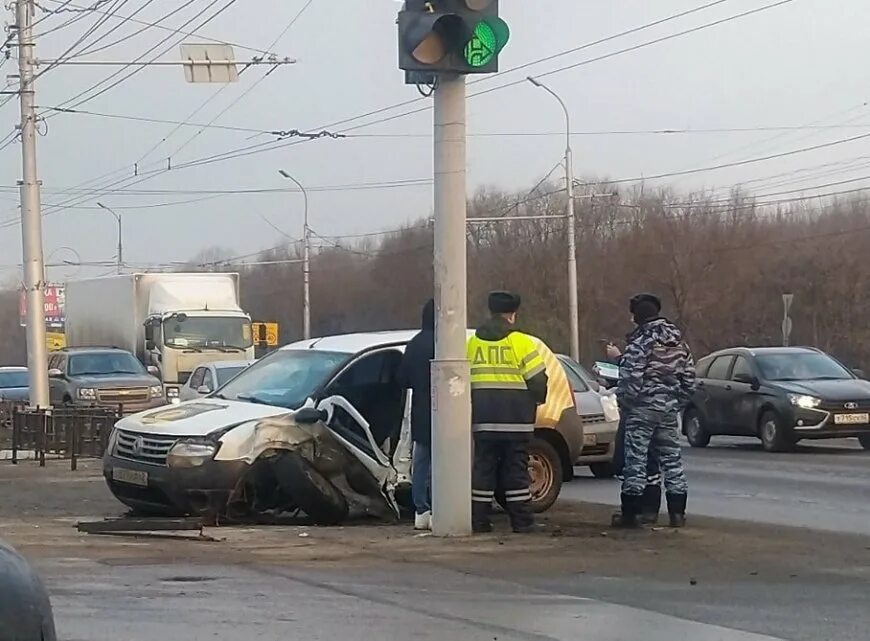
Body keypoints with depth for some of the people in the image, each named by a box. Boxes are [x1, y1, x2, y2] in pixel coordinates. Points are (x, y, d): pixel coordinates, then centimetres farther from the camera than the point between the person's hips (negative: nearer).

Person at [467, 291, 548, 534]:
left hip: (483, 419, 3)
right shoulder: (520, 342, -6)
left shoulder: (473, 343, 7)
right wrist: (538, 399, 12)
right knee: (516, 468, 1)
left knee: (483, 467, 7)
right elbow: (537, 378, -7)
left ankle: (479, 520, 4)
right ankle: (521, 520, 2)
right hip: (516, 417, -3)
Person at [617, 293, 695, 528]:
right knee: (672, 460, 11)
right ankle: (677, 513, 11)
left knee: (636, 459, -1)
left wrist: (624, 401, -2)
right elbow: (689, 378, 13)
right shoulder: (678, 343, 9)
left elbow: (630, 378, -18)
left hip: (643, 408, -6)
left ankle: (631, 514, 1)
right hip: (669, 409, 6)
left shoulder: (641, 342, -13)